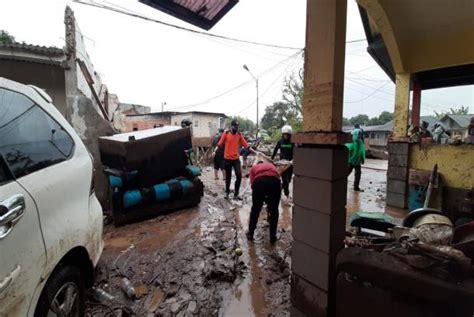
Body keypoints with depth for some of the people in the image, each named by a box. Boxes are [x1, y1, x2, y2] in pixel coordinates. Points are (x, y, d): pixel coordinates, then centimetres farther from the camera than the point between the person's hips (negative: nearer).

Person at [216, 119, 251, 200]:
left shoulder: (239, 135, 2)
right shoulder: (226, 134, -3)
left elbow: (246, 145, 0)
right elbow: (220, 144, -2)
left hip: (236, 159, 2)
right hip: (227, 159, -2)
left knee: (239, 176, -6)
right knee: (228, 176, 10)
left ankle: (236, 194, 9)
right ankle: (227, 192, 30)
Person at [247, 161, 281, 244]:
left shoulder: (254, 167, 36)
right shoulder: (271, 165, 42)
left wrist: (262, 199, 33)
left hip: (259, 182, -1)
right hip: (274, 181, 1)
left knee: (255, 210, 20)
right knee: (274, 211, 19)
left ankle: (250, 234, 36)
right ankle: (273, 237, 29)